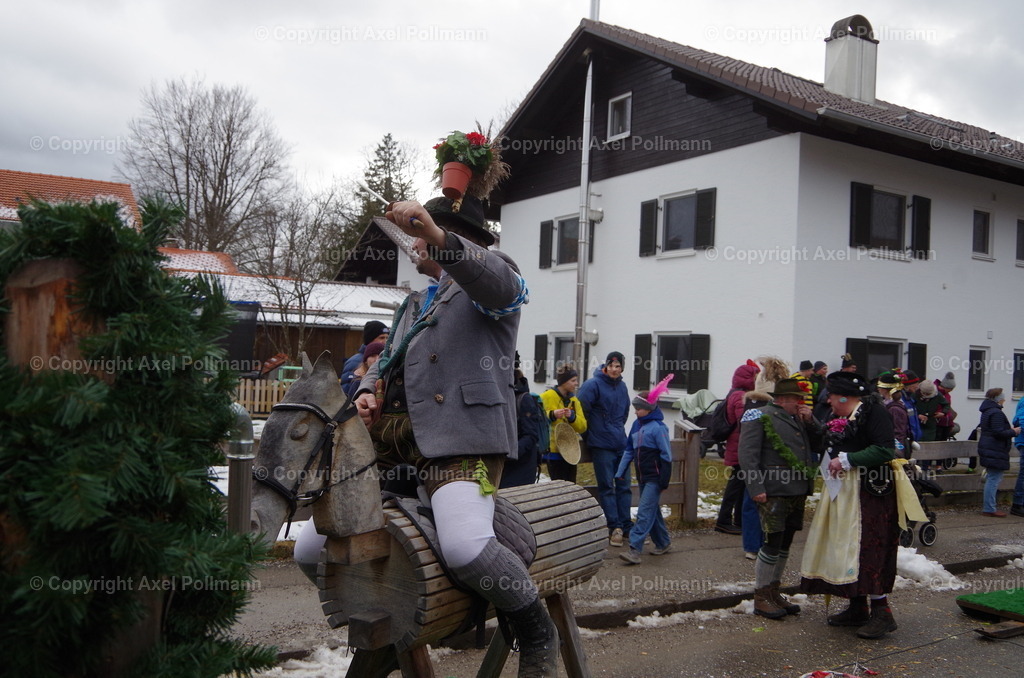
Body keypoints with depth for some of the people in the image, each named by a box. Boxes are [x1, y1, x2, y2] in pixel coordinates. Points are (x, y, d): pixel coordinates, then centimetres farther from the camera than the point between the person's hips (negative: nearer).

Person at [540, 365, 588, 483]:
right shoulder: (547, 397, -6)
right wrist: (552, 415, -26)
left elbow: (582, 426, 5)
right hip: (554, 450, -7)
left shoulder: (574, 400, 15)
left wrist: (572, 416, -14)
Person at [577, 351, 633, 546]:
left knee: (624, 486, 8)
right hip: (601, 445, -6)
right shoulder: (593, 384, -10)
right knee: (606, 487, -2)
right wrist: (591, 430, -4)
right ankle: (615, 527, 2)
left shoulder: (622, 386, 12)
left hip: (620, 443, 6)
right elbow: (581, 408, -14)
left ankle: (626, 527, 14)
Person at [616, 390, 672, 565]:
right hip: (642, 477, 8)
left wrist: (664, 480, -13)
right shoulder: (637, 425, 9)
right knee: (652, 511, 16)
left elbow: (666, 455, -13)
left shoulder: (658, 427, -14)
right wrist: (620, 472, 10)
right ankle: (663, 542, 30)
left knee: (645, 512, -12)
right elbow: (629, 450, 15)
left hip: (654, 478, -8)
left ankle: (635, 550, -16)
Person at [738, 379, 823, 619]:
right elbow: (747, 454, -13)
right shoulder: (759, 417, -6)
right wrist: (756, 488, -20)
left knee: (785, 544, 14)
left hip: (797, 491, 8)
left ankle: (774, 592, 26)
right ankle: (761, 598, 5)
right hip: (773, 493, -8)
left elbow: (818, 443, 18)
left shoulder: (798, 419, 19)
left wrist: (810, 421, 3)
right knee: (773, 543, -7)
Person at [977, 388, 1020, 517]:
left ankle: (988, 505, 24)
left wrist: (1009, 430, 18)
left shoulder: (987, 411, 15)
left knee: (992, 479, 18)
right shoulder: (996, 413, -18)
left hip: (988, 449, 11)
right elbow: (999, 433, -23)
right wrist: (1013, 432, -8)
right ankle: (989, 509, -4)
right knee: (994, 479, -7)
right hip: (995, 452, -11)